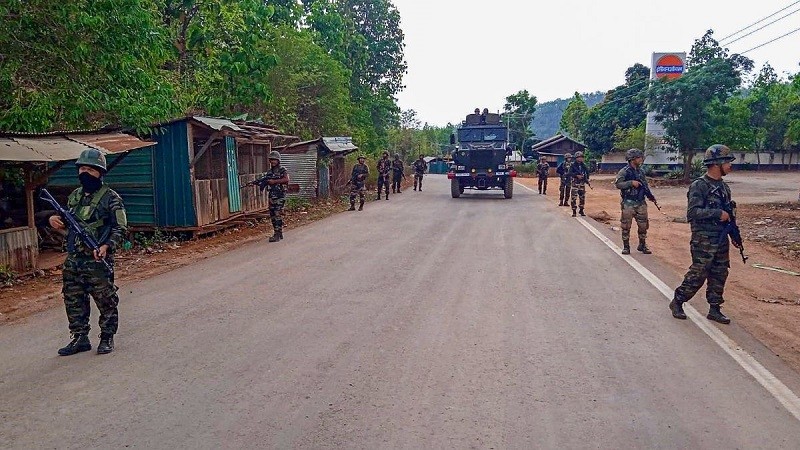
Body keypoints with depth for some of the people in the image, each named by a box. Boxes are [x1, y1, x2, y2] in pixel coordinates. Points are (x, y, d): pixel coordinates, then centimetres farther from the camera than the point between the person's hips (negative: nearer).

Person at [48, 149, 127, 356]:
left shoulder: (110, 198, -8)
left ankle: (107, 338, 16)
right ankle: (80, 338, 24)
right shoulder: (74, 196, 13)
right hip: (72, 261, 7)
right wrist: (55, 220, 5)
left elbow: (120, 229, -11)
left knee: (106, 301, 2)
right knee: (73, 301, 12)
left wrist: (107, 246, -26)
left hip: (98, 261, -7)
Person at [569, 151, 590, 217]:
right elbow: (570, 173, -12)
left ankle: (581, 210, 19)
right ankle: (574, 211, -3)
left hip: (582, 183, 5)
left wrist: (587, 179, 1)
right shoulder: (573, 165, -4)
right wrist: (577, 175, -24)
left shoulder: (584, 165, 9)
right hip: (575, 183, -5)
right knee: (573, 197, -8)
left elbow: (587, 172, 16)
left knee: (582, 197, 8)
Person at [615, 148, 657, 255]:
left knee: (643, 226, 9)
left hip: (641, 203, 6)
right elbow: (618, 184, -18)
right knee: (626, 226, 1)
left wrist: (650, 196, 2)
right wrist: (631, 183, -25)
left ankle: (642, 245, 23)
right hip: (628, 203, -6)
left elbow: (645, 185, 17)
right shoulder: (624, 171, -8)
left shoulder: (640, 171, 12)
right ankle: (626, 247, 11)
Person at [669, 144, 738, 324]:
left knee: (719, 276, 10)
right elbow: (693, 212, -22)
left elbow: (728, 213, 20)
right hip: (704, 240, -8)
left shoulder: (723, 186, 12)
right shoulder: (699, 186, -13)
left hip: (722, 240, 8)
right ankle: (677, 302, 12)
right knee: (697, 275, -3)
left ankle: (714, 309, 20)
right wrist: (718, 213, -22)